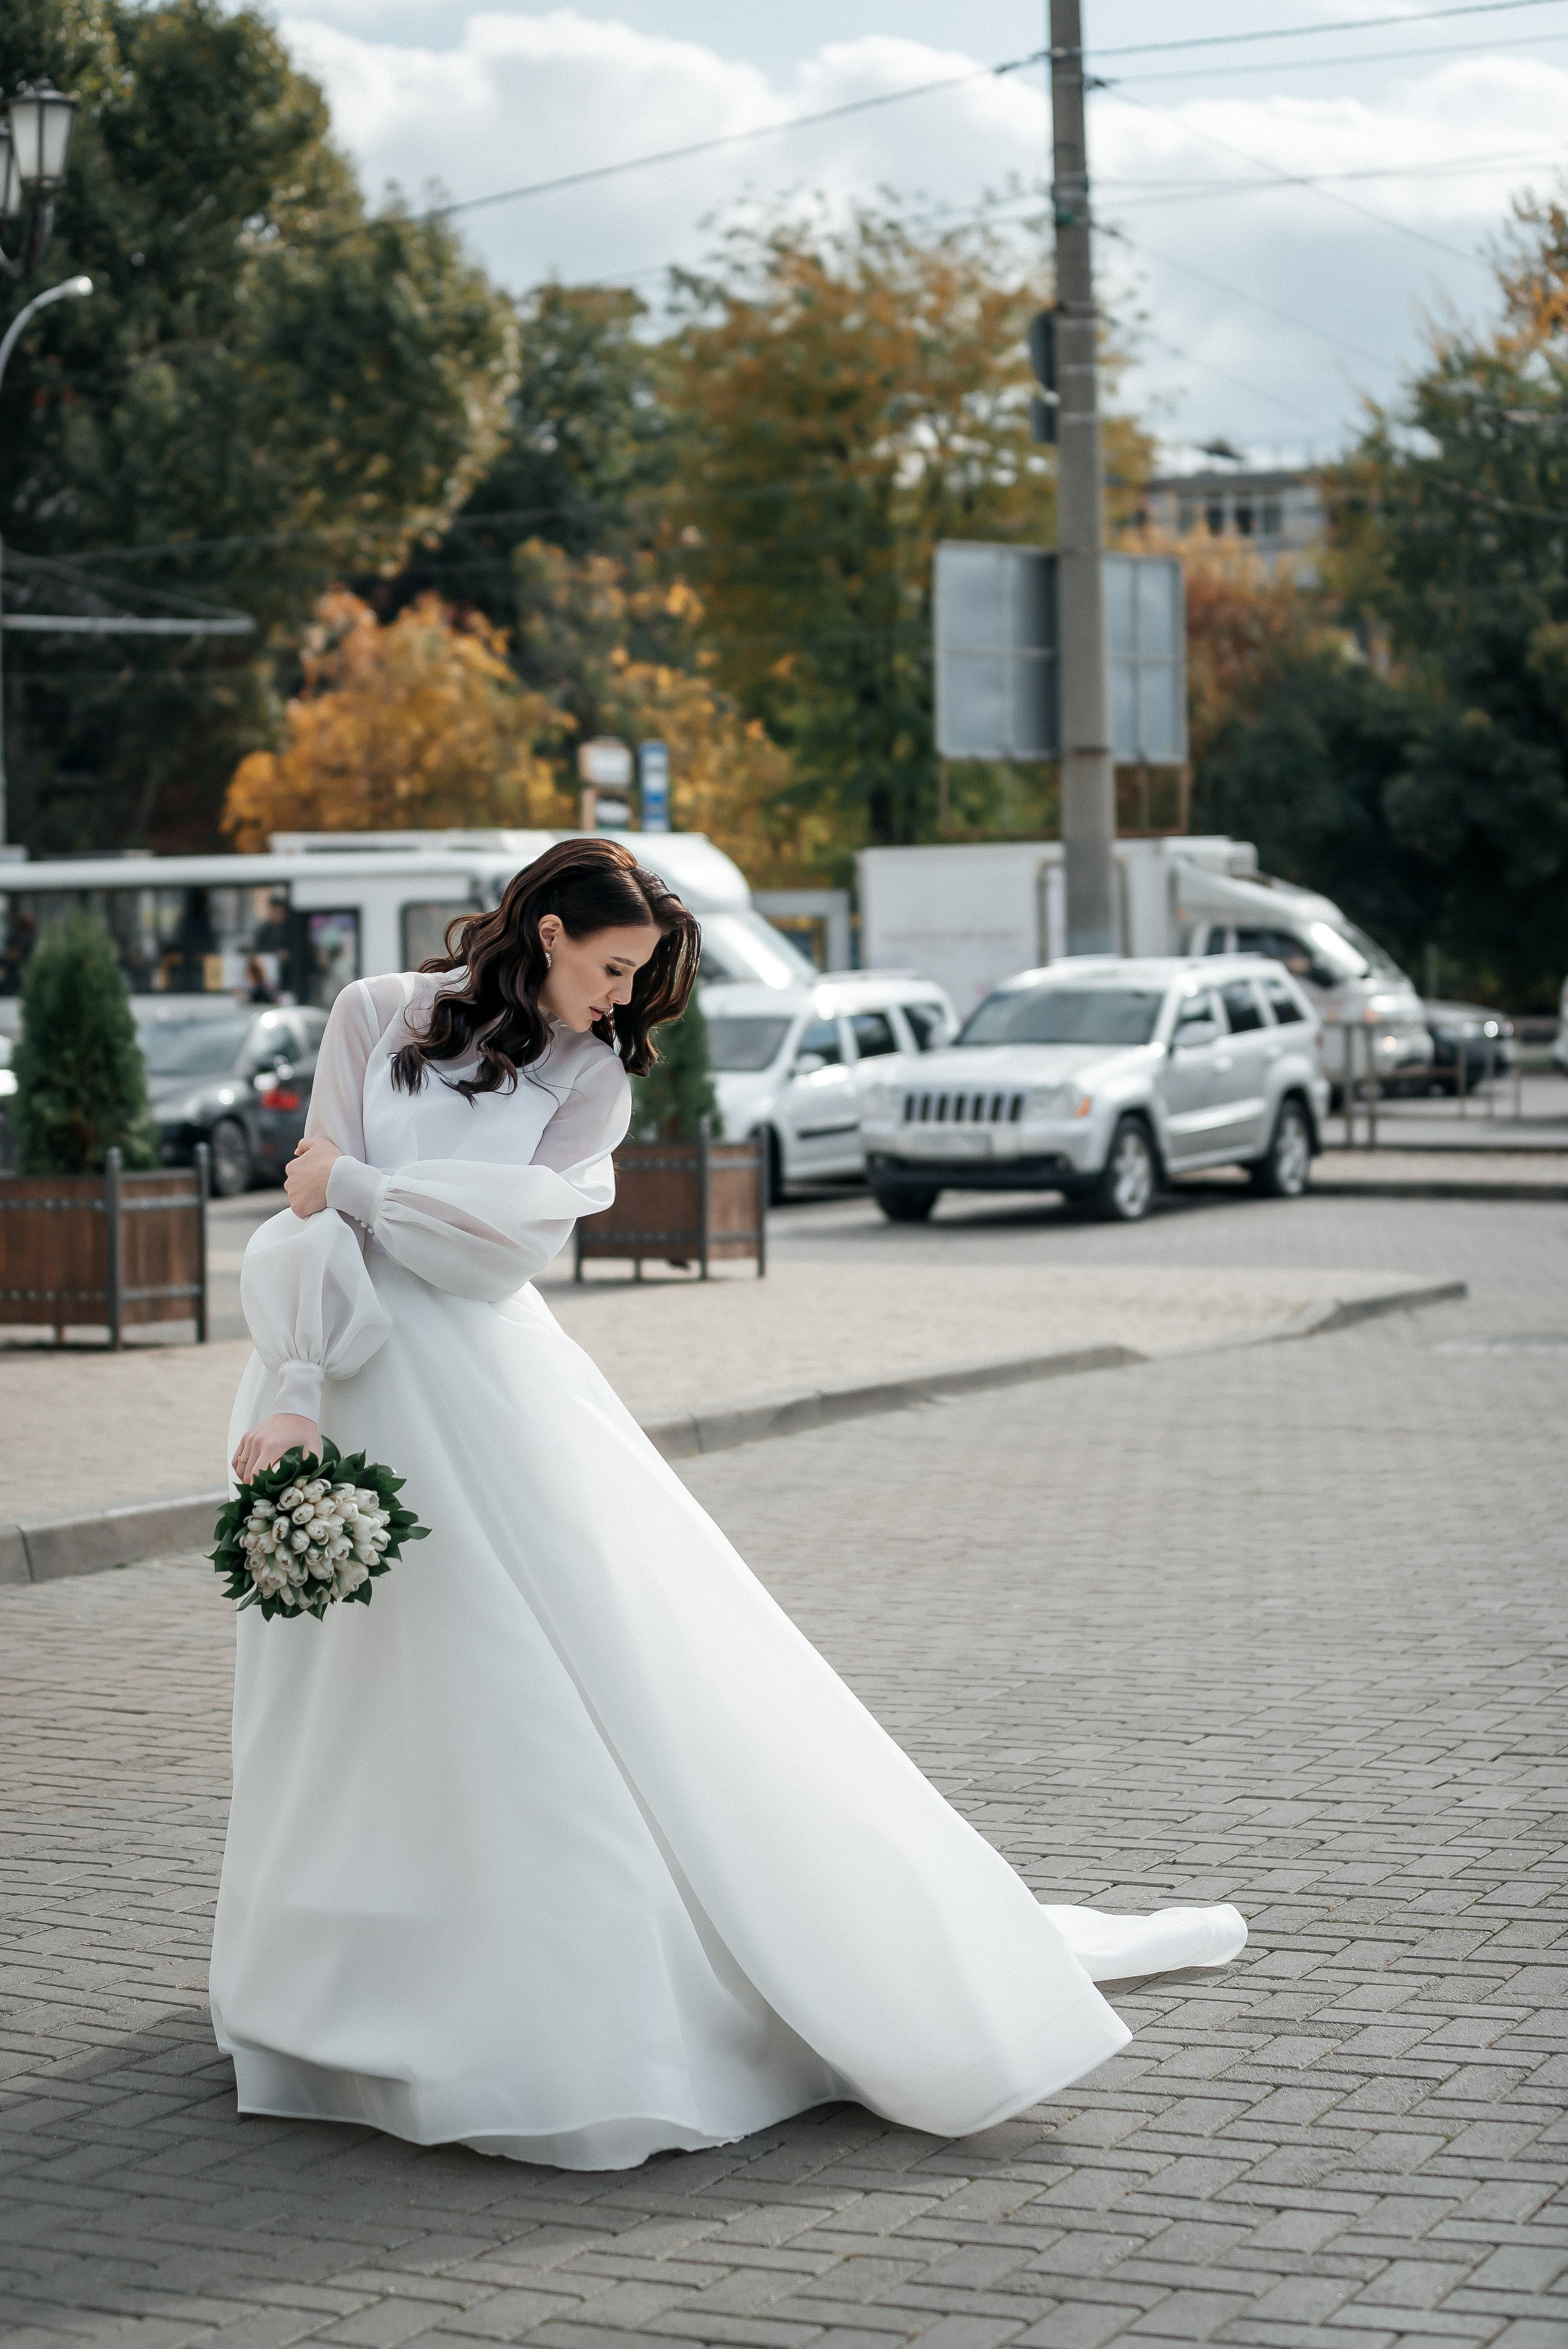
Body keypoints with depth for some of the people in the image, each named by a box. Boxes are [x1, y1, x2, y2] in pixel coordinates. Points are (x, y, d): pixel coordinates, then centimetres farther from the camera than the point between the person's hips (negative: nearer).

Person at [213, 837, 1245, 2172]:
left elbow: (515, 1223, -9)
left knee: (636, 1645, -3)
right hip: (364, 1375, -1)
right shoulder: (377, 1018, 2)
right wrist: (293, 1395, -13)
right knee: (375, 1704, 3)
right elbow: (317, 1218, -4)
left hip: (495, 1376, 1)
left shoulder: (590, 1078, 7)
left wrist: (353, 1184, -8)